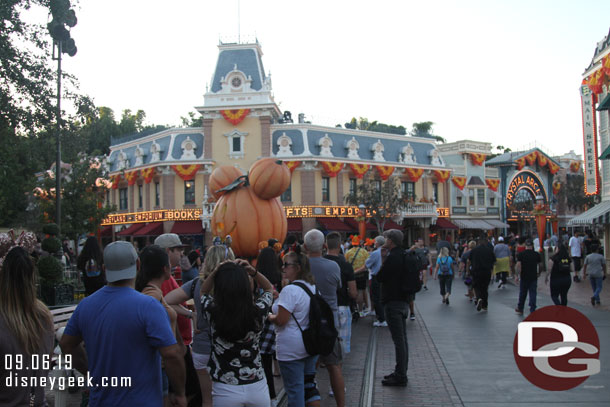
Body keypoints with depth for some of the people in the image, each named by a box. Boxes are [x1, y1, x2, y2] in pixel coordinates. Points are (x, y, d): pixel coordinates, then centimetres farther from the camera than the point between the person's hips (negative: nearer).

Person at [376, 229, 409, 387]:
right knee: (402, 339, 15)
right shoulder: (402, 255, 11)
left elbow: (380, 277, -16)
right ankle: (401, 372, 26)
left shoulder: (393, 257, -18)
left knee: (398, 340, -5)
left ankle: (400, 376, 1)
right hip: (403, 301, 10)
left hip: (393, 302, -10)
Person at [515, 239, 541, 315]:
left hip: (524, 277, 0)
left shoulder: (521, 254, -6)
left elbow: (518, 266, -11)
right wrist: (538, 273, 25)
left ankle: (520, 309, 24)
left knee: (522, 293, 12)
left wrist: (517, 275, -5)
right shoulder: (537, 254, 0)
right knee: (533, 293, 2)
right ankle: (532, 311, -1)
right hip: (534, 277, 0)